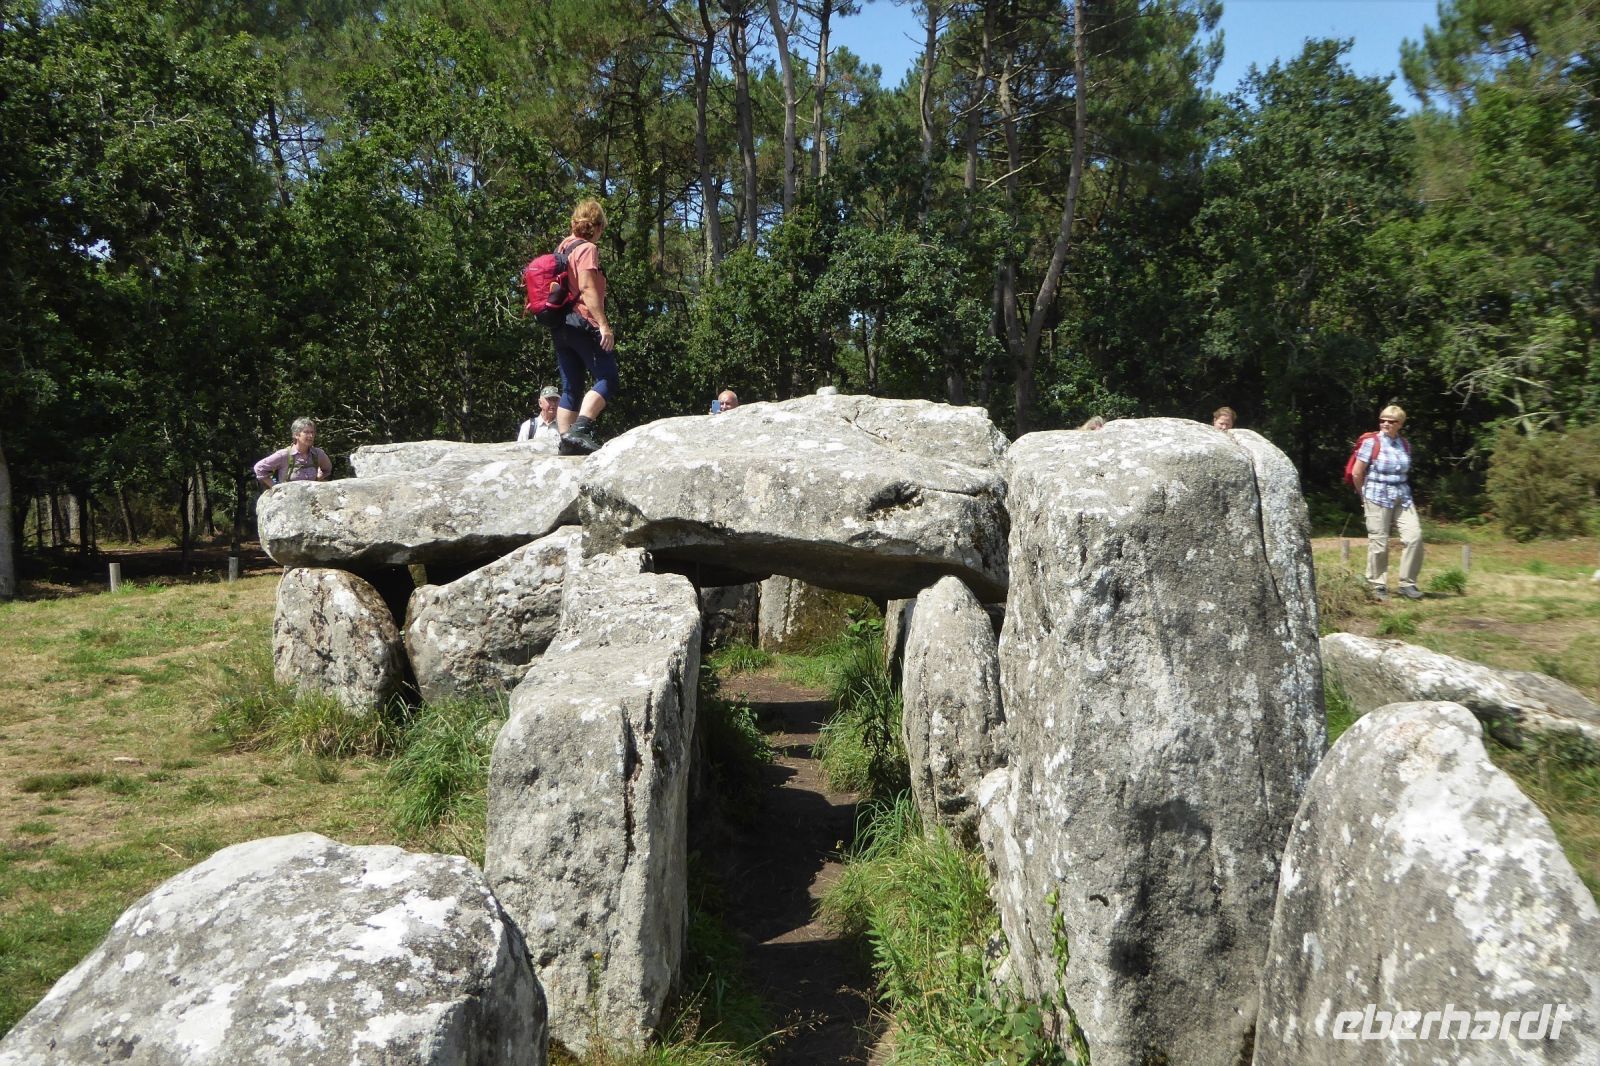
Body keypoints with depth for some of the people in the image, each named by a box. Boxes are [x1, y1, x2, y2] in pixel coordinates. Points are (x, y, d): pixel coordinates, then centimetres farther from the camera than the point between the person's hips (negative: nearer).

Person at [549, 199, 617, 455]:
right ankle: (580, 429, -24)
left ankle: (567, 443, 4)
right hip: (583, 324, -9)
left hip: (560, 326, 9)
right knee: (606, 379, -9)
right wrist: (604, 325, -22)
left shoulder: (562, 247, 20)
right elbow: (587, 288, -18)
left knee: (570, 388, 8)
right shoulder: (587, 249, -7)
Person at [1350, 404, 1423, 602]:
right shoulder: (1371, 443, -6)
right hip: (1378, 498, -4)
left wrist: (1401, 491, 15)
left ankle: (1407, 583, 5)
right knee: (1378, 543, -2)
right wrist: (1366, 496, 6)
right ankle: (1378, 586, 12)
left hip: (1402, 498, 4)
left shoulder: (1405, 444, 9)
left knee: (1414, 536, -7)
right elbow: (1357, 473, -3)